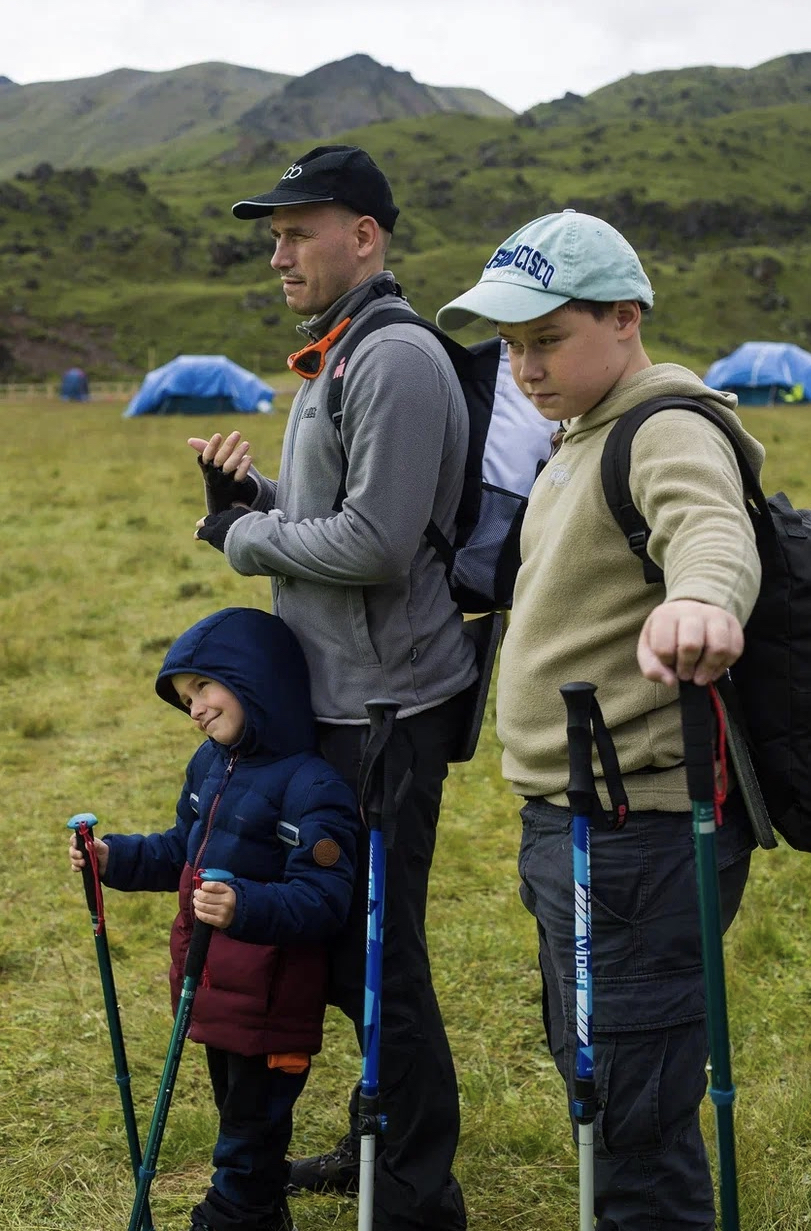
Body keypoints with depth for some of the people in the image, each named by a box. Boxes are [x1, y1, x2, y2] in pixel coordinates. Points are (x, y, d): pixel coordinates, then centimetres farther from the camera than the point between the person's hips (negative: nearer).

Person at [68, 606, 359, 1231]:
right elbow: (185, 850, 20)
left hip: (270, 989, -9)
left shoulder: (312, 786, -22)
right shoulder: (211, 763, 6)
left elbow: (323, 898, -27)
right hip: (215, 979, 9)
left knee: (256, 1111, 7)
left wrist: (245, 908, -41)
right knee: (233, 1100, 23)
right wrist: (116, 857, 6)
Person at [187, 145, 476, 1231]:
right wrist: (253, 491, 3)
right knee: (347, 936, 18)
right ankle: (383, 1144, 33)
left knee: (378, 948, -3)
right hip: (342, 695, 10)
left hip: (387, 704, -10)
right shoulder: (337, 357, 16)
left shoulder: (398, 358, -16)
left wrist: (247, 538, -9)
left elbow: (376, 543, -23)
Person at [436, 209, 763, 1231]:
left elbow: (712, 526, -40)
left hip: (639, 834, -11)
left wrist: (701, 594, -62)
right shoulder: (579, 439, 15)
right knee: (587, 1071, 24)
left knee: (634, 1109, -7)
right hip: (567, 820, 11)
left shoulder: (671, 432, -17)